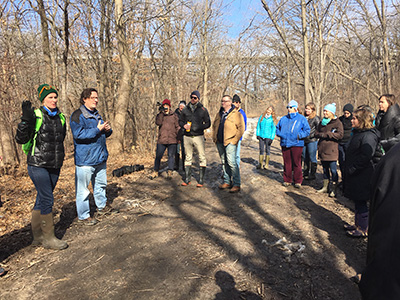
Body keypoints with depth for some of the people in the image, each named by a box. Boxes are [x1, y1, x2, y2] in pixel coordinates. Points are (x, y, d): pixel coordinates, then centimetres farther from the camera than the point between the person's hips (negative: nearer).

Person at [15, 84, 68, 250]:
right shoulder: (36, 116, -9)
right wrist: (25, 119, -23)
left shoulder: (61, 117, 10)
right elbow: (21, 139, -13)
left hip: (54, 166, 6)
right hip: (38, 165, -6)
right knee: (47, 200, -7)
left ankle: (37, 236, 25)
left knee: (42, 199, 14)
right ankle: (48, 238, 7)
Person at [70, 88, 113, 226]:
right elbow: (78, 134, -22)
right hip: (85, 159, -8)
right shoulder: (77, 115, -10)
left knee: (101, 184, 20)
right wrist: (97, 129, -22)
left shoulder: (96, 114, 16)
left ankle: (102, 207, 38)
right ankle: (83, 215, 12)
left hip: (100, 157, 8)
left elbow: (104, 134, 25)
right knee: (83, 189, 0)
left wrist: (107, 130, 1)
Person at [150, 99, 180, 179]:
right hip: (161, 140, 1)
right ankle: (156, 171, 18)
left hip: (172, 140, 0)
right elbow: (158, 123, -11)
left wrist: (179, 137, 4)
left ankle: (169, 172, -1)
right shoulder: (159, 115, 10)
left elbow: (177, 127, 10)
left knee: (171, 156, -5)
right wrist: (161, 112, -12)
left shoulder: (174, 115, 10)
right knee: (158, 156, 3)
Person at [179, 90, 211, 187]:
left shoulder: (203, 110, 1)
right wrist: (184, 125, -5)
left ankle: (201, 180, 5)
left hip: (198, 136, -3)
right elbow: (180, 121, 17)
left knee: (202, 158, -3)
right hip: (187, 137, 3)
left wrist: (199, 127, -14)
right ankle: (187, 179, 18)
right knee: (188, 157, 10)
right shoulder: (185, 109, 10)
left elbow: (208, 123, 2)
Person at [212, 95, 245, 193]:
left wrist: (234, 140, -13)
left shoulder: (236, 114, -5)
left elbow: (241, 128, -10)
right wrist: (214, 137, 13)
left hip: (230, 142, -7)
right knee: (224, 163, 12)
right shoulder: (219, 114, 16)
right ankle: (227, 182, 23)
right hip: (220, 142, 7)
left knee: (232, 163, -11)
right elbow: (214, 126, 25)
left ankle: (236, 184, -5)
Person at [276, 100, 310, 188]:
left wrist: (299, 135, -14)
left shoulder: (301, 119, 4)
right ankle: (287, 180, 18)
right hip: (285, 144, 3)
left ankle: (298, 181, 10)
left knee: (297, 163, -1)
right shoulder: (283, 119, 14)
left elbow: (307, 131, 1)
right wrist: (280, 134, 4)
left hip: (296, 144, -3)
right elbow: (277, 128, 24)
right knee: (287, 163, 7)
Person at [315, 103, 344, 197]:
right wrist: (321, 135, -9)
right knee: (325, 169, 15)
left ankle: (334, 189, 5)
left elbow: (340, 135, -16)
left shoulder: (337, 122, -5)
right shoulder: (322, 122, 15)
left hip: (331, 150, -6)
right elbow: (316, 133, 13)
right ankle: (325, 187, 26)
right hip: (322, 149, 6)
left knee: (333, 170, -3)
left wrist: (327, 134, -16)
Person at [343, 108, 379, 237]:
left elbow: (366, 156, -26)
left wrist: (352, 169, -21)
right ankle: (358, 224, 31)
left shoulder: (368, 136, -19)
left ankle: (364, 229, 13)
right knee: (357, 201, 18)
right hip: (354, 175, 10)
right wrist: (348, 169, 16)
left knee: (361, 202, 0)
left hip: (362, 177, -10)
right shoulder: (357, 133, 13)